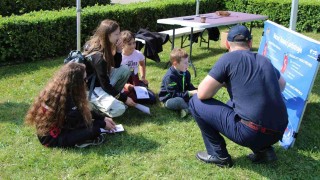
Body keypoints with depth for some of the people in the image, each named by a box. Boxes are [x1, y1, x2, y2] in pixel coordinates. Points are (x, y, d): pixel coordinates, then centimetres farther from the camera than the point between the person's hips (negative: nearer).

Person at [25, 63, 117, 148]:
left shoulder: (54, 90, 0)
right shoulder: (66, 100, -28)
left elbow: (83, 111, 9)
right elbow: (80, 122, -15)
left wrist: (103, 118, 8)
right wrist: (103, 124, -2)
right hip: (53, 139, -9)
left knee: (88, 116, 10)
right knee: (94, 128, -21)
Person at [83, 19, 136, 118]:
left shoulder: (105, 47, -3)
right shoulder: (98, 57, -28)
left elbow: (116, 66, 7)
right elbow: (105, 85, -23)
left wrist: (118, 51, -12)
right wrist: (124, 98, -15)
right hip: (91, 88, -9)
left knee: (125, 69, -2)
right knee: (119, 109, -25)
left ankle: (111, 97, 8)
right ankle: (94, 102, 0)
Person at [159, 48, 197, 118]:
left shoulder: (186, 73, 0)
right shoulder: (170, 76, -26)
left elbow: (189, 86, 9)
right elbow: (174, 94, -28)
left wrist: (195, 91, -13)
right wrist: (189, 93, -31)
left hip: (182, 96, 8)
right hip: (169, 100, -8)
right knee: (179, 100, -39)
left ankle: (185, 109, -24)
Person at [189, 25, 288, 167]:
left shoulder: (229, 58, -4)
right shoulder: (265, 60, 14)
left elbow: (202, 94, -6)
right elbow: (282, 86, 33)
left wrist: (221, 82, 13)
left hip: (252, 133, -7)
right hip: (278, 132, 7)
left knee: (196, 103, 6)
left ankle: (218, 155, 13)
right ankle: (263, 150, 20)